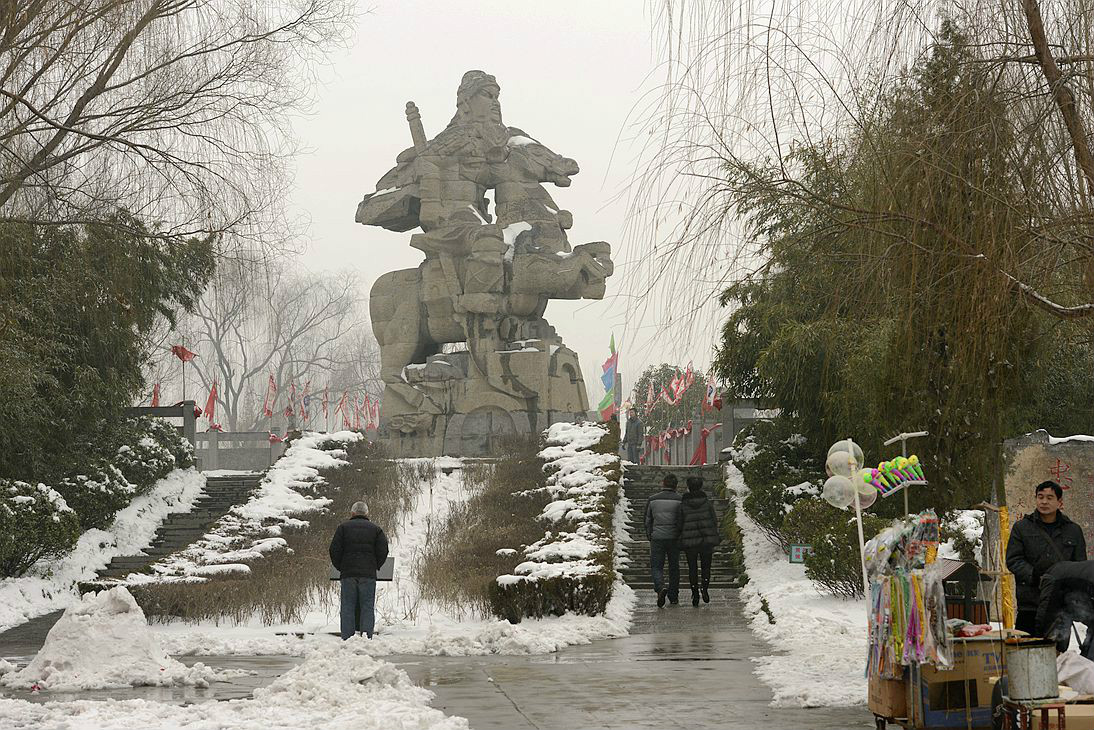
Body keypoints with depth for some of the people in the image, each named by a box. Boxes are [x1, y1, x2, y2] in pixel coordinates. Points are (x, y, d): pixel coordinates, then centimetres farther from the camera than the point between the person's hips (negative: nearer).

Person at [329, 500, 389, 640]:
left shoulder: (343, 527, 8)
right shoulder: (375, 529, 10)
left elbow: (335, 550, 0)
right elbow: (383, 551, 2)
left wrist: (340, 567, 11)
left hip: (348, 574, 0)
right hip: (368, 575, 0)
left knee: (348, 607, 2)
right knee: (367, 608, 0)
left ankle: (347, 639, -3)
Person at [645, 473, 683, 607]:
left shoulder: (652, 499, 0)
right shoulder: (679, 500, -4)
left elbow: (647, 520, 7)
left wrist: (649, 537, 18)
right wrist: (682, 538, 12)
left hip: (657, 537, 0)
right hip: (674, 539, 0)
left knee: (656, 567, 5)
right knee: (674, 567, 13)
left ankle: (661, 588, -22)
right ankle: (673, 596, 18)